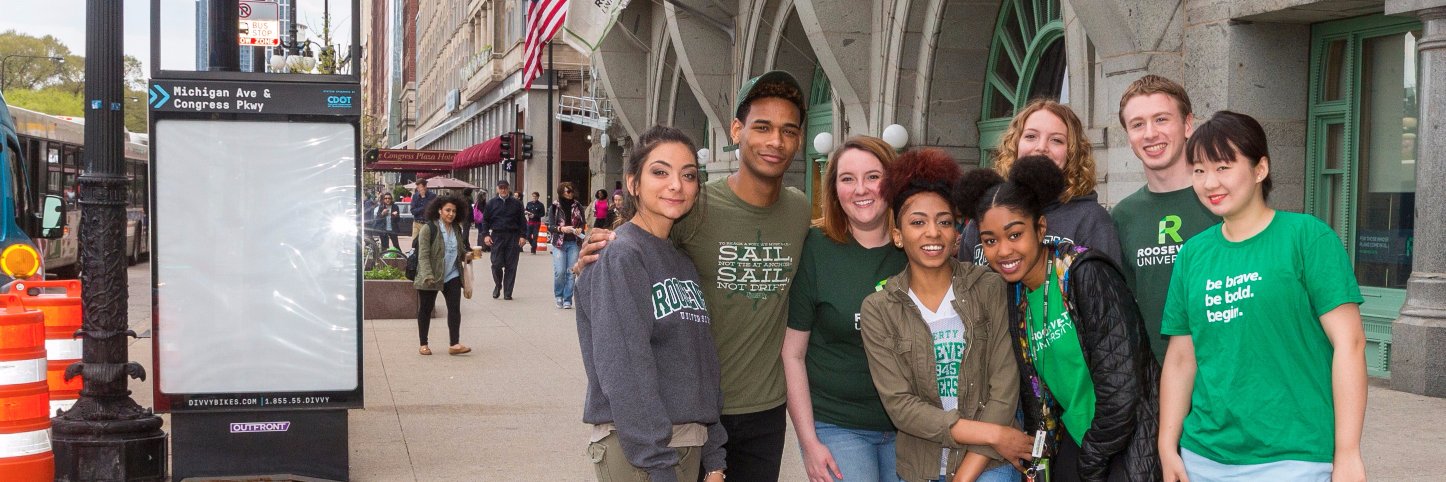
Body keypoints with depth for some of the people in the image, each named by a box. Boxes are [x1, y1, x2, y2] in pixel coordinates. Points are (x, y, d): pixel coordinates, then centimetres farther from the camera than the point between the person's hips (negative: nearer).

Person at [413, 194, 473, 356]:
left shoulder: (456, 229, 9)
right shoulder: (428, 228, -10)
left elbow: (460, 250, 22)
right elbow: (423, 255, -15)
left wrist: (467, 255, -1)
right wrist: (428, 275, -25)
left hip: (452, 276, 5)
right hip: (431, 277, -5)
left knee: (455, 308, -7)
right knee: (426, 309, 7)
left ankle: (454, 344, -8)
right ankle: (423, 344, 18)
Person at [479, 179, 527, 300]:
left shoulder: (516, 203, 7)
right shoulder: (491, 203, 7)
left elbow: (522, 221, 9)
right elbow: (485, 220, 10)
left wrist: (523, 236, 0)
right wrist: (485, 235, -2)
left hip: (513, 238, 0)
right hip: (497, 237, 0)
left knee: (511, 266, 0)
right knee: (496, 264, -6)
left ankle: (507, 293, 5)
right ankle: (498, 285, 21)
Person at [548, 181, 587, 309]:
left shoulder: (577, 206, 6)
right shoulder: (554, 207, 1)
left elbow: (583, 223, 12)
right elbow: (550, 226, -2)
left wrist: (579, 229, -10)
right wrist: (562, 229, -20)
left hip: (574, 243, 2)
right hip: (559, 242, -2)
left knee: (571, 272, -2)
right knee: (560, 271, -10)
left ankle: (567, 300, 6)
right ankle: (558, 296, 13)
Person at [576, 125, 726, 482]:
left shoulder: (682, 263, 12)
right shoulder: (620, 257, -12)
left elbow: (702, 362, 13)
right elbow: (624, 371, -19)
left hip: (690, 447, 8)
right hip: (637, 450, -8)